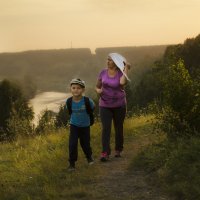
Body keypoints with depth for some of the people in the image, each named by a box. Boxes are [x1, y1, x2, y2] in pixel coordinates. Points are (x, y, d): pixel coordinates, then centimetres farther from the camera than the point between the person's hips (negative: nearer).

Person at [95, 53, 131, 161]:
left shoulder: (121, 73, -9)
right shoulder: (103, 72, 0)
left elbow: (122, 83, -33)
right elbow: (97, 86, 9)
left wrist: (126, 69, -23)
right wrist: (98, 90, -14)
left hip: (119, 105, -1)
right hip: (105, 105, 1)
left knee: (118, 128, 10)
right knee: (106, 128, -13)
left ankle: (118, 150, 30)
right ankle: (105, 153, -19)